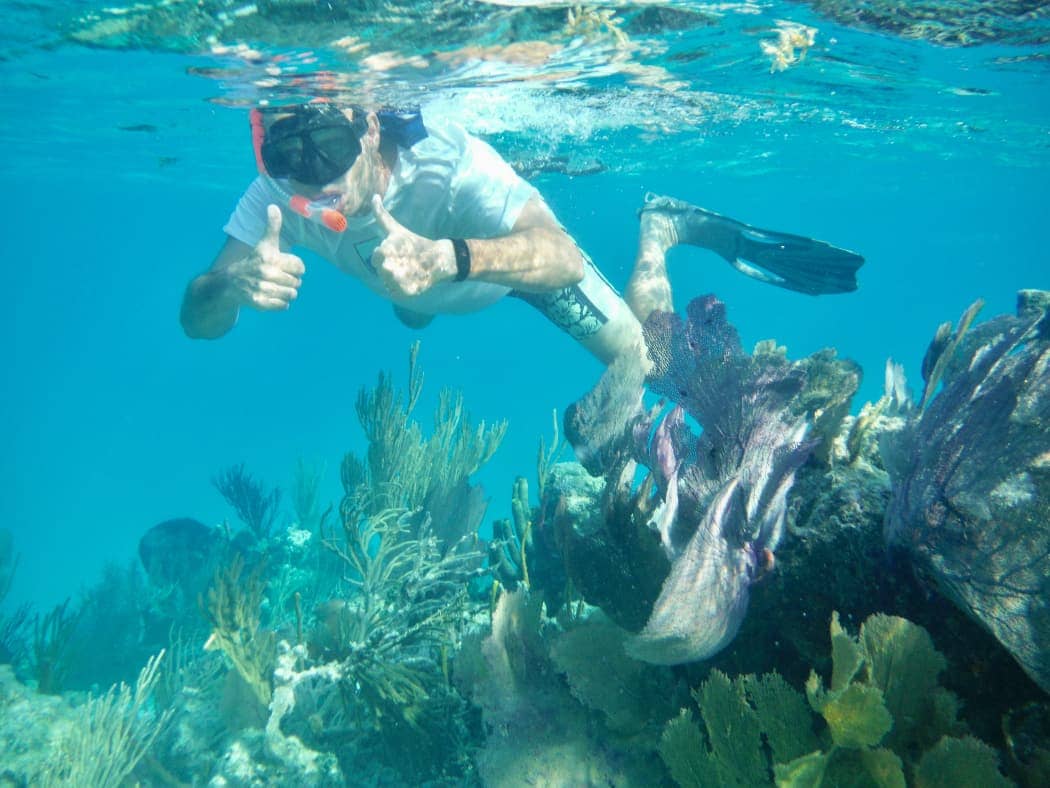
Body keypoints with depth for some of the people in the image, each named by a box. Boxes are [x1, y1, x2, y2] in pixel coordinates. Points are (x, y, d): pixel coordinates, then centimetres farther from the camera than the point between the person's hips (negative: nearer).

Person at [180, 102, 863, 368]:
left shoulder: (445, 160, -45)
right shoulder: (277, 198, -33)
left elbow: (564, 259, -57)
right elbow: (197, 321, -36)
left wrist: (446, 259, -75)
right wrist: (237, 281, -60)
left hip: (522, 249, -5)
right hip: (433, 287, 5)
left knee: (649, 362, -4)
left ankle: (662, 232, 23)